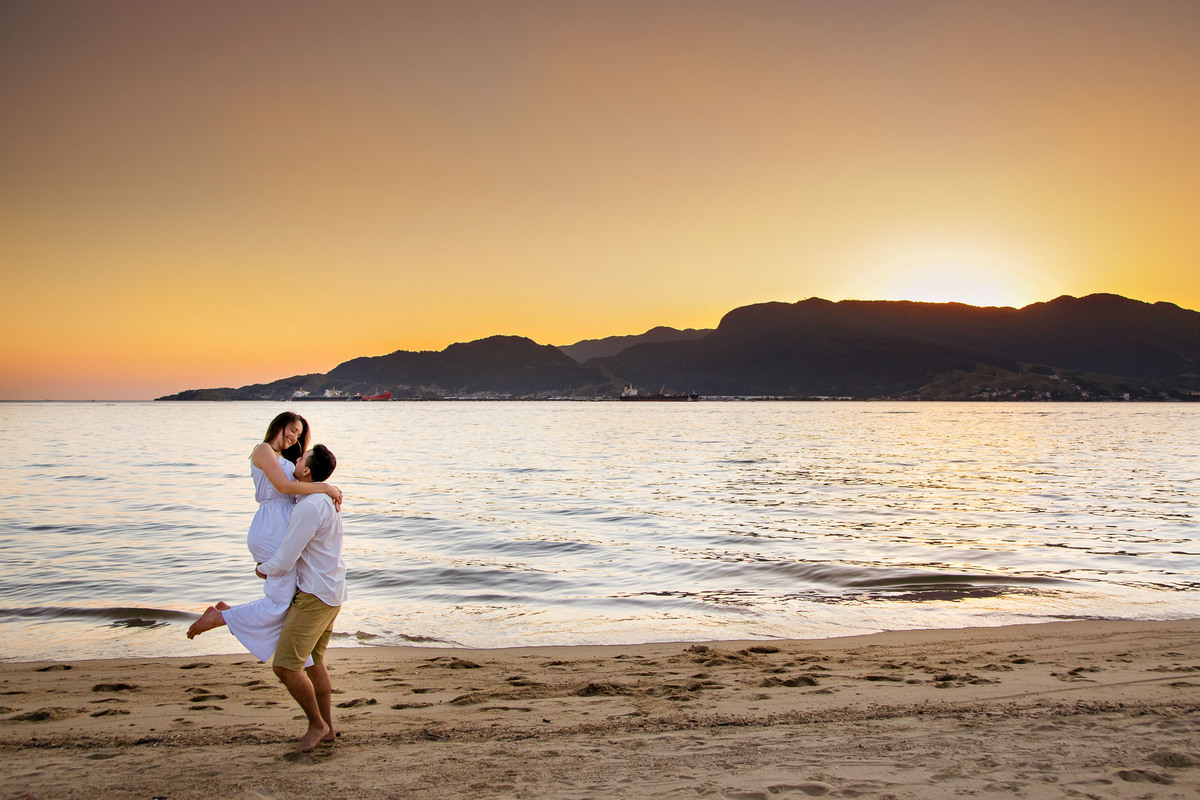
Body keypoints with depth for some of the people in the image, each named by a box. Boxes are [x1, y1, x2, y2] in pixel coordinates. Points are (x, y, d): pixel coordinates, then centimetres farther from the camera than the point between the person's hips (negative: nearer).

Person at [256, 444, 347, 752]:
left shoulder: (309, 507, -23)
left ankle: (317, 724, 10)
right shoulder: (326, 499, 10)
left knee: (285, 666, -5)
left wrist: (263, 570, 0)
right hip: (332, 591, 11)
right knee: (313, 661, 21)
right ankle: (327, 728, 29)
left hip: (315, 595, -11)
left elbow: (283, 562, -21)